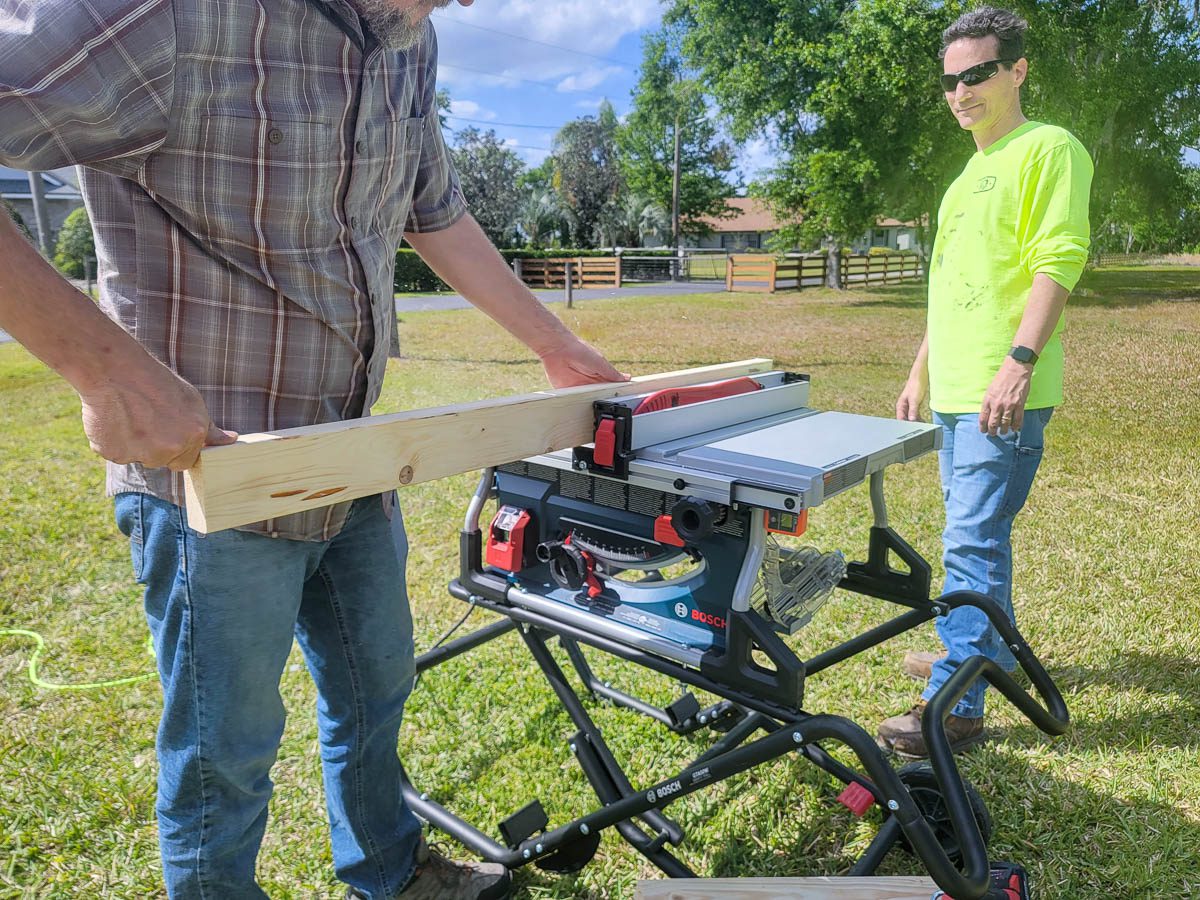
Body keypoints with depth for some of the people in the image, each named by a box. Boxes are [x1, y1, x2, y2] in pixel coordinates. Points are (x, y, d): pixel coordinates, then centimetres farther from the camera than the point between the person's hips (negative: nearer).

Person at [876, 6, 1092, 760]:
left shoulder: (1048, 148, -4)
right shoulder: (971, 174, 22)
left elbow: (1059, 263, -15)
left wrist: (1019, 362, -25)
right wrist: (922, 372, 22)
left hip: (1004, 396, -9)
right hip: (955, 391, 9)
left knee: (973, 540, -11)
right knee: (975, 533, 18)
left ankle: (955, 707, -5)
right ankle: (991, 650, 34)